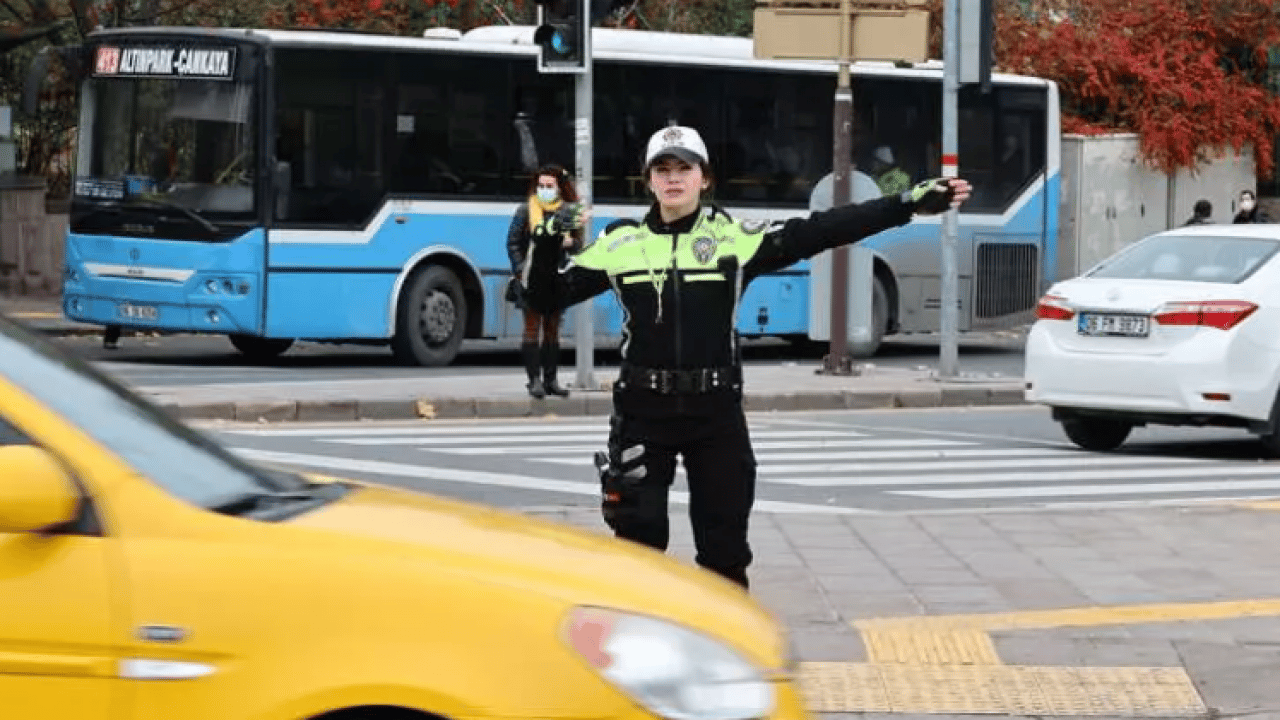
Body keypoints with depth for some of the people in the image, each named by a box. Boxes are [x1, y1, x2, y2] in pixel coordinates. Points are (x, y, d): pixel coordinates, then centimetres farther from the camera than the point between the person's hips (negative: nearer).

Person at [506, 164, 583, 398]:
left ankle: (550, 379, 14)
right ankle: (534, 380, 1)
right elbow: (513, 243, 2)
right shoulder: (526, 211, 0)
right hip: (532, 279, -3)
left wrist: (571, 243, -9)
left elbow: (579, 242, 15)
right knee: (532, 328, 0)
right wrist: (521, 270, -8)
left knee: (553, 330, 9)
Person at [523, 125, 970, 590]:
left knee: (724, 543, 8)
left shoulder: (735, 238, -2)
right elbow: (552, 294, 8)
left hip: (717, 411, 0)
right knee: (639, 539, 4)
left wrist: (909, 203, -16)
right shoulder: (620, 244, 3)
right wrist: (546, 244, -12)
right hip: (643, 412, 0)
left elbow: (822, 231, -8)